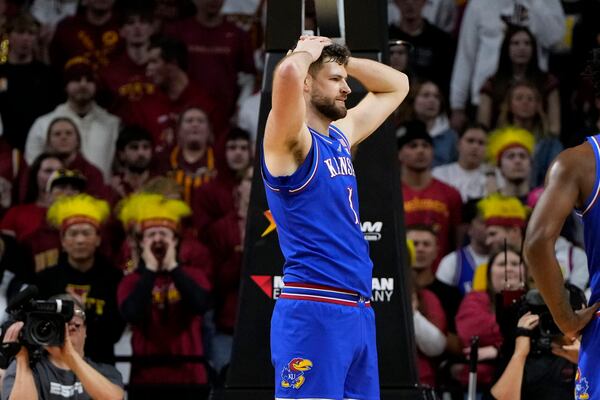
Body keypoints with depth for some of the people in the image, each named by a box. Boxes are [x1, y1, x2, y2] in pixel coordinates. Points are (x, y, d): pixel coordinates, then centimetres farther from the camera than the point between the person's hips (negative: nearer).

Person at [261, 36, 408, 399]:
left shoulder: (341, 135, 17)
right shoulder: (291, 141, -7)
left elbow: (397, 85, 30)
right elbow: (288, 74, -28)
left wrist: (339, 57, 17)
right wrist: (306, 51, -6)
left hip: (359, 311, 9)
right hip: (313, 313, -9)